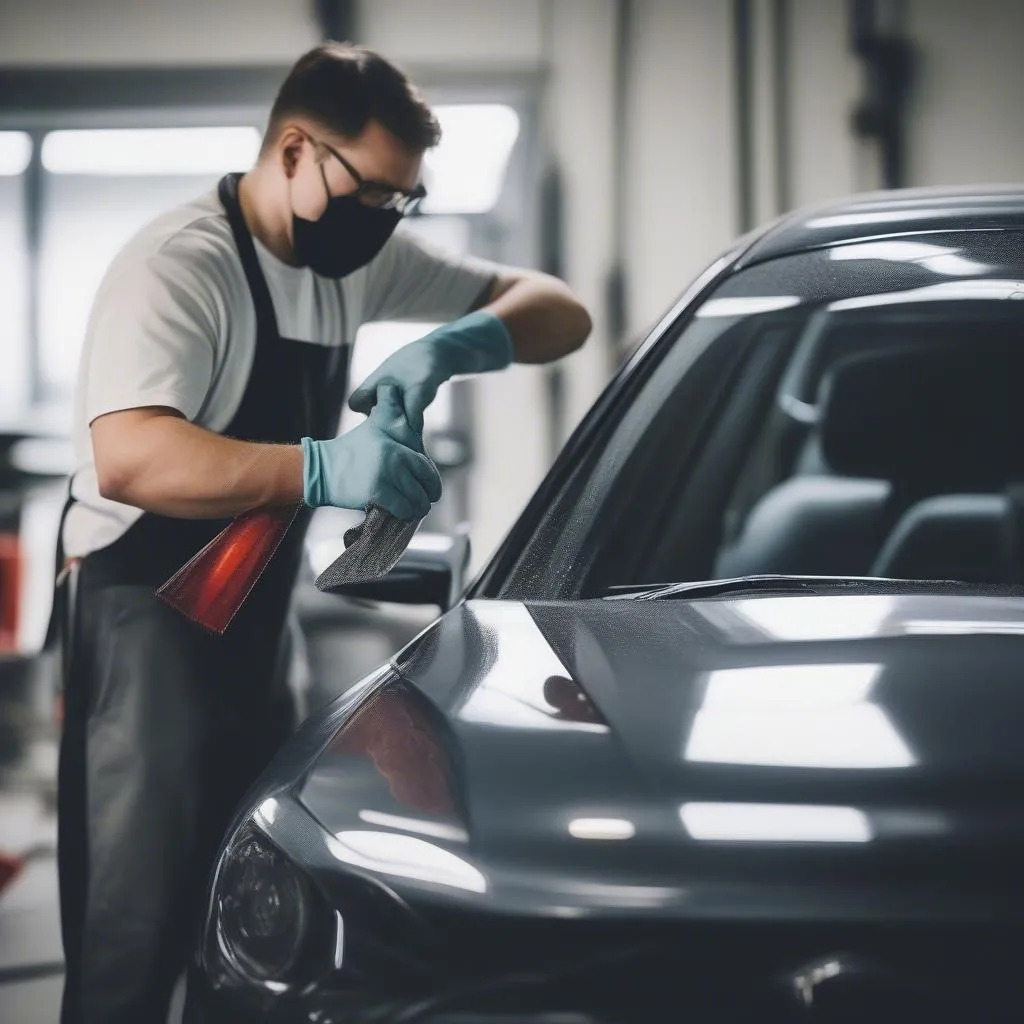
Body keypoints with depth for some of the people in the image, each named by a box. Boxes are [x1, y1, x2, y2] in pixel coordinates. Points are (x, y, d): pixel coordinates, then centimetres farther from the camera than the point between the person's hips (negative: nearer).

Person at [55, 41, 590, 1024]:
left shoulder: (360, 259, 9)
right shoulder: (178, 266, -15)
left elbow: (560, 313, 10)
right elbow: (127, 460, -31)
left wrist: (452, 344, -12)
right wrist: (321, 469, -40)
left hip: (256, 627, 8)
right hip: (149, 627, -8)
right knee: (137, 939, -10)